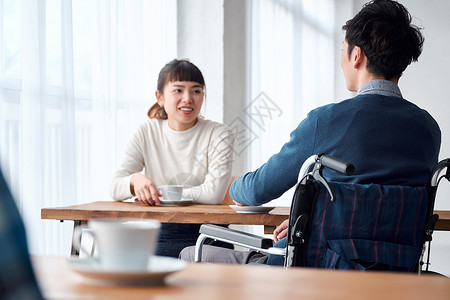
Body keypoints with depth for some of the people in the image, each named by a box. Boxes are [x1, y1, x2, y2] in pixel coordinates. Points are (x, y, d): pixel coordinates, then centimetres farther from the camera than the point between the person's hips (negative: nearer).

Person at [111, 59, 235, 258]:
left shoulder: (219, 135, -2)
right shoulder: (147, 133, 7)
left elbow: (214, 194, -17)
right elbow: (115, 189, -1)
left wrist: (162, 194, -13)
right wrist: (136, 180, -24)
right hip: (157, 232, 3)